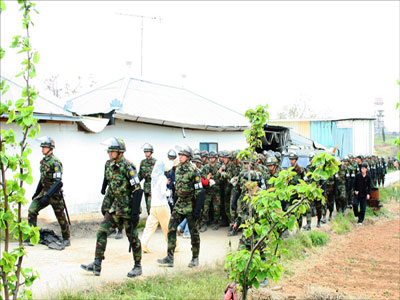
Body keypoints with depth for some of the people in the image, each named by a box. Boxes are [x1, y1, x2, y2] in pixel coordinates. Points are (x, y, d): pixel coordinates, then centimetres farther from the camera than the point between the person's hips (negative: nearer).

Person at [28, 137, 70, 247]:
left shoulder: (55, 162, -17)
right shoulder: (43, 161, 9)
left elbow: (58, 182, -23)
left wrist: (47, 196, -28)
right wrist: (36, 193, 21)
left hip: (55, 194, -7)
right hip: (44, 191, 7)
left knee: (61, 217, 4)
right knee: (32, 210, -7)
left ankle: (66, 239, 20)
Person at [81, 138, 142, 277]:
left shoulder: (128, 167, -17)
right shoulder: (111, 167, 9)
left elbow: (138, 190, -19)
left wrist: (135, 212, -21)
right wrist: (107, 205, 20)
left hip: (128, 207, -8)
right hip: (116, 206, 8)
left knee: (132, 237, 3)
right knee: (102, 230, 1)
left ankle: (138, 266, 18)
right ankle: (97, 265, 5)